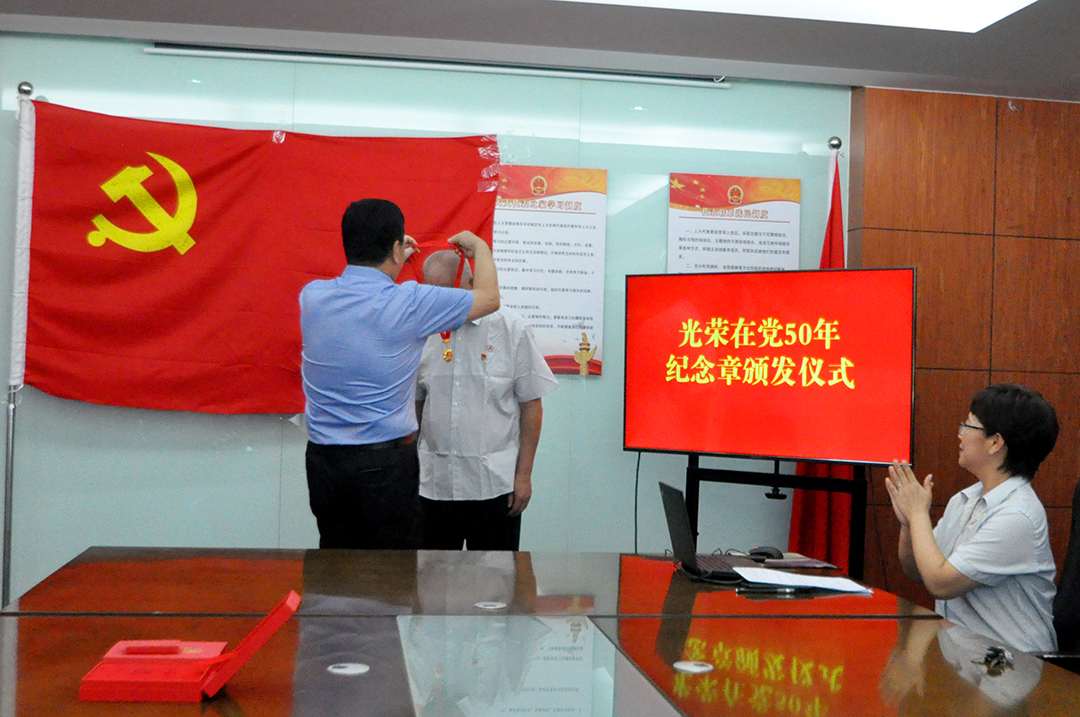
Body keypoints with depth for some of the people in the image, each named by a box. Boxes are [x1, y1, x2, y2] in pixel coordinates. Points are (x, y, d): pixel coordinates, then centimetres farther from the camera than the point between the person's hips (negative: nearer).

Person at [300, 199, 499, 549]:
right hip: (384, 464, -5)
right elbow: (489, 297, 1)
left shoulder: (312, 296, -1)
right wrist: (479, 247, 18)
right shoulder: (407, 303, -14)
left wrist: (390, 262, 31)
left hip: (321, 457, 6)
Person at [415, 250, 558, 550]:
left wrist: (524, 474, -3)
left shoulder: (511, 329, -2)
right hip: (433, 482, 2)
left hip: (495, 483, -2)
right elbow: (414, 404, 14)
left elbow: (531, 406, 0)